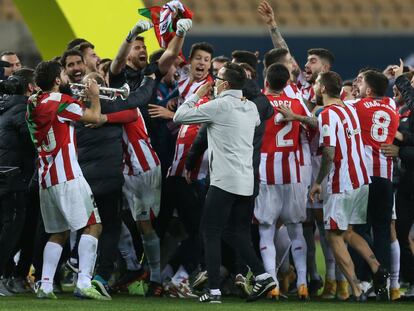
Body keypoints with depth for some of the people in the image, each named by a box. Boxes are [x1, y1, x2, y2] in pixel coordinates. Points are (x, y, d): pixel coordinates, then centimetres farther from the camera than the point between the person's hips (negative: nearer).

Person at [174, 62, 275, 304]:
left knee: (211, 233, -1)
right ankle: (262, 276, 0)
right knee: (239, 233, 15)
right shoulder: (251, 108, 10)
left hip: (224, 181, -7)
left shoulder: (219, 106, -10)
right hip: (246, 183, 7)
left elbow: (179, 116, -7)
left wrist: (196, 95, 9)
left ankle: (214, 290, -6)